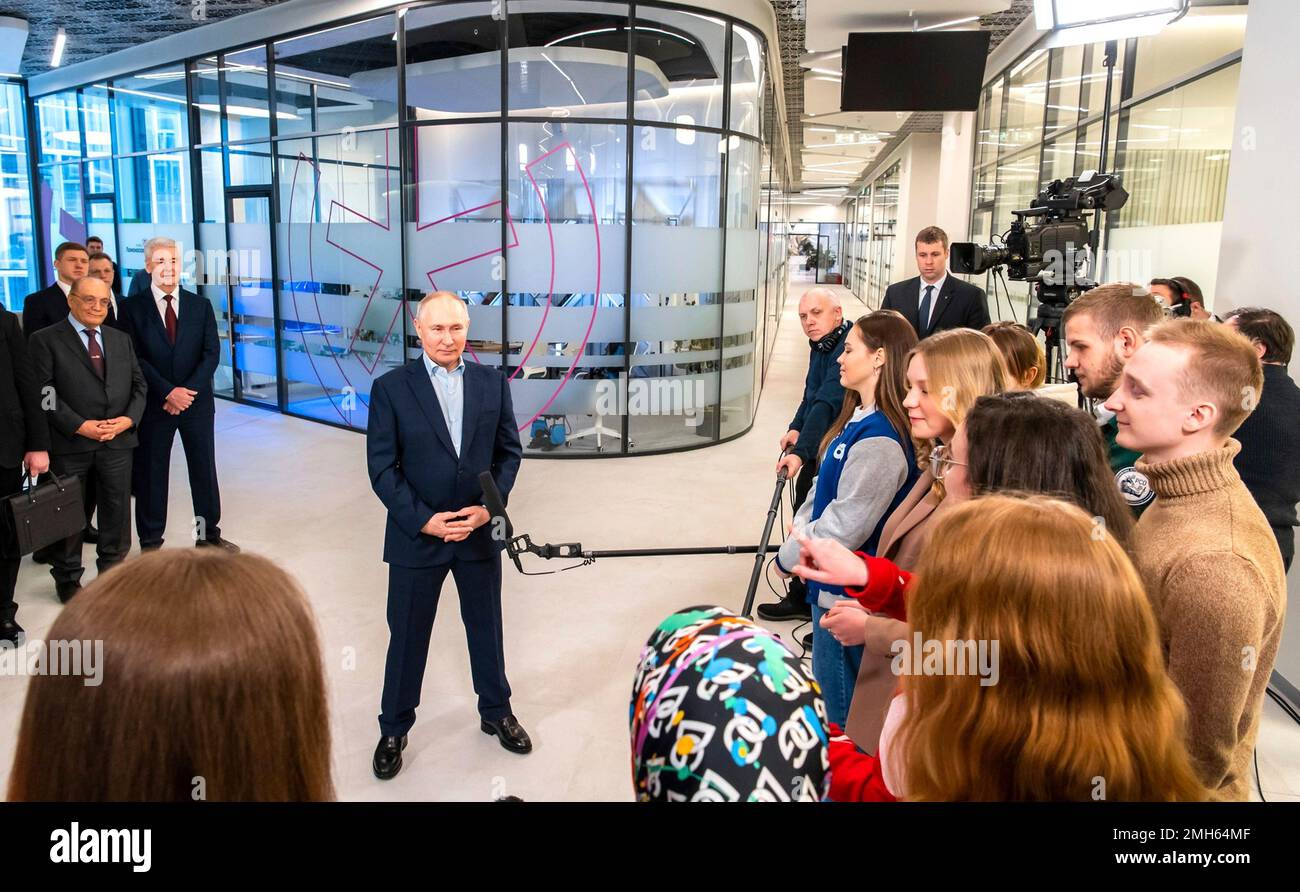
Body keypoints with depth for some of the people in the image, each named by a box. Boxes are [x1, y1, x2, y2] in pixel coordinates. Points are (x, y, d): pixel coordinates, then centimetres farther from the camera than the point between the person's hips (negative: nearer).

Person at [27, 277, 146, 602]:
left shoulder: (121, 339, 13)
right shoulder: (46, 340, -1)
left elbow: (138, 384, 10)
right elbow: (43, 393, -8)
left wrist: (129, 419, -7)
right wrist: (80, 426, -16)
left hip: (118, 440, 4)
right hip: (69, 443, -3)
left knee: (117, 511, 9)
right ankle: (68, 579, 24)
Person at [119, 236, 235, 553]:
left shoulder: (200, 306, 6)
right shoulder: (132, 307, -1)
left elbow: (212, 353, -1)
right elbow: (135, 358, -7)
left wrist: (188, 390, -12)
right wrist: (168, 392, -16)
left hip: (197, 401, 2)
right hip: (153, 404, -2)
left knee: (204, 468, 8)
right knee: (151, 473, 6)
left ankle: (208, 534, 21)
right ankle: (151, 541, 18)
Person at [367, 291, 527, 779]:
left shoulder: (493, 382, 0)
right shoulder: (390, 387, -8)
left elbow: (509, 450, 3)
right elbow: (382, 468, -9)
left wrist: (489, 506, -10)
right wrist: (424, 521, -16)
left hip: (480, 531, 2)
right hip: (417, 535, -2)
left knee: (487, 627, 18)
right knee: (407, 638, 11)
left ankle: (496, 711, 39)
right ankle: (394, 730, 31)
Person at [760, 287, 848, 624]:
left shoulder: (846, 348, -25)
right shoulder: (821, 346, 7)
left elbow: (828, 404, -34)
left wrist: (801, 452, -39)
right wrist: (796, 428, 1)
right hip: (819, 450, 10)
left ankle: (803, 599, 10)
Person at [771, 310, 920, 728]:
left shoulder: (878, 439, -26)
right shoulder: (859, 419, 5)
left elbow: (846, 525, -24)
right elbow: (824, 489, 15)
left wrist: (788, 556, -11)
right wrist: (799, 528, 0)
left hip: (848, 593, -10)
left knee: (840, 713, 7)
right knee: (831, 695, 24)